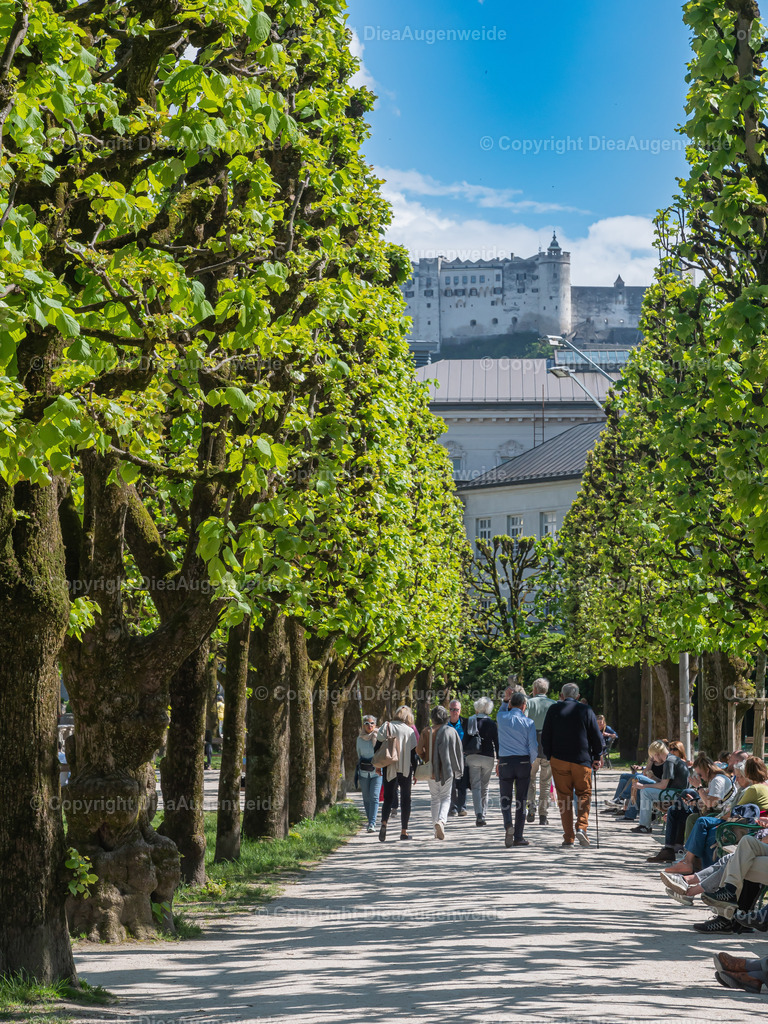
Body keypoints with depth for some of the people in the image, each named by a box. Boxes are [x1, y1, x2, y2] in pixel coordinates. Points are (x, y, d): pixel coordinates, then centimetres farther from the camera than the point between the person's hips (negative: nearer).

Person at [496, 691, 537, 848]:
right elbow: (533, 747, -4)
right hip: (523, 762, -1)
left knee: (506, 799, 9)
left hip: (505, 762, 1)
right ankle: (518, 837, 5)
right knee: (521, 800, 5)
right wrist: (531, 762, 13)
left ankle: (508, 825, -20)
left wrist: (506, 700, 19)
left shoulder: (501, 717, 0)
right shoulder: (528, 722, -3)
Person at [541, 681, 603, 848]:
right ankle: (581, 827, -10)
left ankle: (568, 837, 3)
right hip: (582, 760, 0)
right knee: (584, 795, 11)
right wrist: (598, 757, 12)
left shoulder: (554, 710, 1)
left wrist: (549, 756, 13)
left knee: (564, 798, 5)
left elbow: (545, 736, 2)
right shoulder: (586, 710, 0)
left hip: (559, 759, 0)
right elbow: (596, 736, 1)